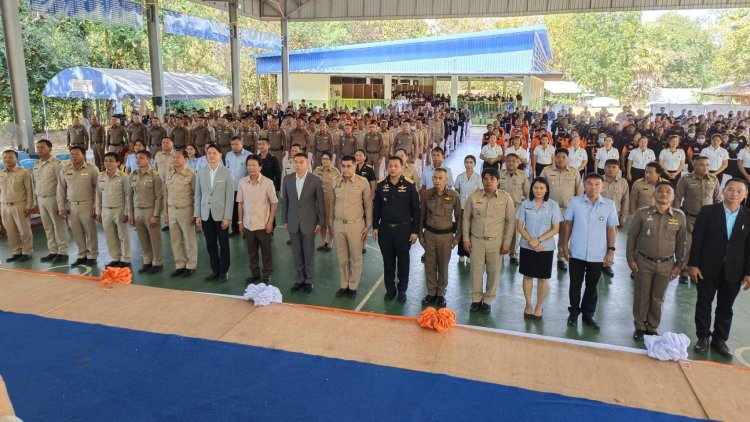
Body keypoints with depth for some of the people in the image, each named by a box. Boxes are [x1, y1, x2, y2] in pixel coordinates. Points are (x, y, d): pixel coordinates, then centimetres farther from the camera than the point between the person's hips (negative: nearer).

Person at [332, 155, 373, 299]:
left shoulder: (363, 182, -9)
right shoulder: (336, 182, 1)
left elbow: (368, 204, -3)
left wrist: (368, 225, -2)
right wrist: (332, 220, 13)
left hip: (355, 224, -3)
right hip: (339, 224, 3)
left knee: (355, 257, 7)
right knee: (342, 257, 13)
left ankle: (353, 286, 21)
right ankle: (344, 285, 27)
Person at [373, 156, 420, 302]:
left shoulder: (409, 185, -8)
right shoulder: (381, 184, 1)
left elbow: (415, 209, -5)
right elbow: (376, 207, 8)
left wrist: (415, 231, -7)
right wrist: (375, 227, 5)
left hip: (403, 228, -2)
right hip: (385, 228, 3)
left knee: (403, 261, 9)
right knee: (388, 261, 11)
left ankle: (402, 290, 24)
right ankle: (390, 289, 25)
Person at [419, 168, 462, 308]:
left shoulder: (454, 195, -9)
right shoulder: (426, 194, -5)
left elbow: (458, 216, 1)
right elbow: (422, 215, 5)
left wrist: (457, 236, 0)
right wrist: (420, 234, 6)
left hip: (446, 235, -1)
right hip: (429, 234, 1)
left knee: (443, 265, 9)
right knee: (430, 265, 8)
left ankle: (441, 294, 24)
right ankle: (431, 293, 23)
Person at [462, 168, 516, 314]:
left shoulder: (506, 198, -4)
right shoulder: (473, 197, -2)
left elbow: (510, 221, -1)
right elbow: (466, 218, 5)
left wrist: (507, 242, -4)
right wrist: (466, 239, 1)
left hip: (496, 241, -1)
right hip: (476, 240, 1)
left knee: (494, 272, 7)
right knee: (476, 271, 7)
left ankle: (488, 300, 23)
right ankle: (476, 299, 24)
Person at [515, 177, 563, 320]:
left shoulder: (553, 205, -7)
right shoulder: (525, 204, -4)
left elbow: (556, 229, -7)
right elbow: (519, 226, -2)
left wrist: (539, 240, -17)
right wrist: (531, 241, -14)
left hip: (546, 247, -1)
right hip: (527, 246, 1)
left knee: (543, 278, 8)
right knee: (528, 276, 11)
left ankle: (539, 307, 24)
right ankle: (528, 305, 26)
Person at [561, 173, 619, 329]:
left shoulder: (609, 205, -5)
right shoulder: (575, 202, -7)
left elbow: (612, 229, 1)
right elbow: (568, 224, 2)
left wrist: (611, 250, -2)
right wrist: (565, 245, 1)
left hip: (598, 255, 1)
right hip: (577, 253, 0)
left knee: (592, 286, 15)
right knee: (575, 284, 12)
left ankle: (588, 314, 31)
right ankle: (574, 313, 29)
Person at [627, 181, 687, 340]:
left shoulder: (679, 216, -3)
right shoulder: (642, 213, -9)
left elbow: (681, 242, 5)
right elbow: (632, 236, -2)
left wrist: (679, 264, 5)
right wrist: (631, 259, -4)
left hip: (666, 264, 2)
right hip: (644, 262, -1)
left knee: (658, 298, 13)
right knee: (641, 296, 9)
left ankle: (652, 328, 29)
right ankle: (640, 327, 25)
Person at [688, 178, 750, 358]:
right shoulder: (708, 211, -6)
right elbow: (697, 240, -6)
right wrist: (693, 264, -9)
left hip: (733, 271, 2)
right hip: (708, 268, -1)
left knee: (725, 308, 12)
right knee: (704, 304, 9)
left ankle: (720, 339, 26)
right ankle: (703, 337, 23)